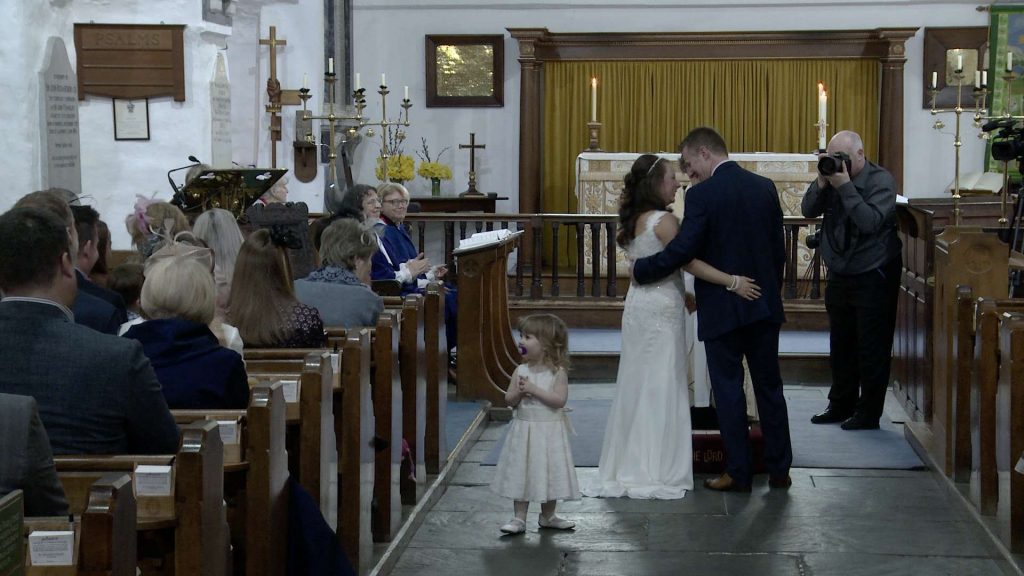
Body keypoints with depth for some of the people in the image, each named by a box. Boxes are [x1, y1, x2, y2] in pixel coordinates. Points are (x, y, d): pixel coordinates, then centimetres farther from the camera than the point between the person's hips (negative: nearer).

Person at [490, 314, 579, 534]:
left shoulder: (558, 372, -9)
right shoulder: (521, 371, 2)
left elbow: (559, 400, -19)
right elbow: (509, 400, 1)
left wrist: (534, 390, -23)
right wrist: (519, 392, -20)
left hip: (549, 432, -3)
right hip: (524, 430, 3)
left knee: (549, 473, 7)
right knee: (520, 474, 4)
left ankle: (547, 516, 25)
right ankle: (519, 518, 12)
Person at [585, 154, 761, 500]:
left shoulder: (635, 220, 11)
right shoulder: (662, 220, -15)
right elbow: (687, 262, -21)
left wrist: (682, 295, 21)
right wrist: (733, 281, -22)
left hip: (639, 303, 8)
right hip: (661, 309, -8)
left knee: (638, 386, 12)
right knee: (660, 387, -3)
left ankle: (628, 468, 17)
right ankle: (658, 473, 0)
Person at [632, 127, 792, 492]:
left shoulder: (702, 195, -14)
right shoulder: (765, 188, 4)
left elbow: (682, 251, -18)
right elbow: (778, 249, 9)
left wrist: (640, 270, -3)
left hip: (722, 309, -5)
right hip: (764, 305, 6)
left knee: (728, 390, 4)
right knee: (769, 387, 13)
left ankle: (738, 473, 8)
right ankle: (779, 469, 18)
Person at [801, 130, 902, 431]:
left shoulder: (881, 180, -12)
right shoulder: (833, 176, 4)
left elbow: (870, 222, -25)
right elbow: (808, 210, 1)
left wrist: (845, 186, -26)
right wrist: (822, 183, -14)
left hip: (873, 277, -6)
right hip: (839, 275, 6)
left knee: (872, 348, 0)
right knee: (841, 344, 15)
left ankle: (869, 413, 8)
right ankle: (841, 404, 27)